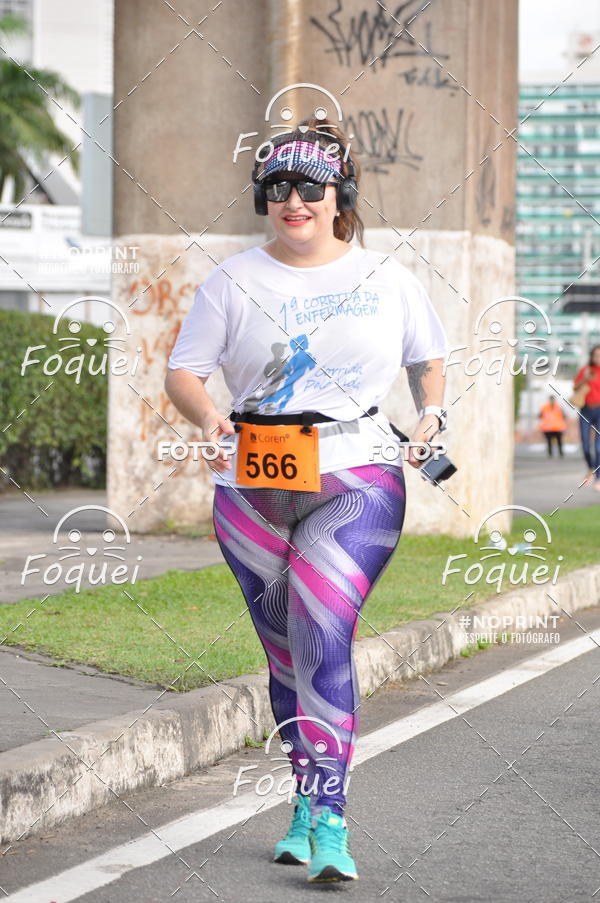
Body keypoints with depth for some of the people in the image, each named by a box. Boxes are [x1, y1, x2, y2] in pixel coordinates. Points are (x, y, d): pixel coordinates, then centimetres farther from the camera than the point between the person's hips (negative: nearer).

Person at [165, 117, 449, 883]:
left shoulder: (386, 279, 7)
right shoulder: (233, 280, 5)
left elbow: (429, 360, 21)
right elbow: (182, 372, 3)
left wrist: (431, 413, 1)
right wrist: (207, 418, -18)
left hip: (356, 480, -2)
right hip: (252, 488, 3)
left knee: (322, 633, -19)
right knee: (285, 647, 11)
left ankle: (329, 822, -21)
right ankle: (308, 804, 26)